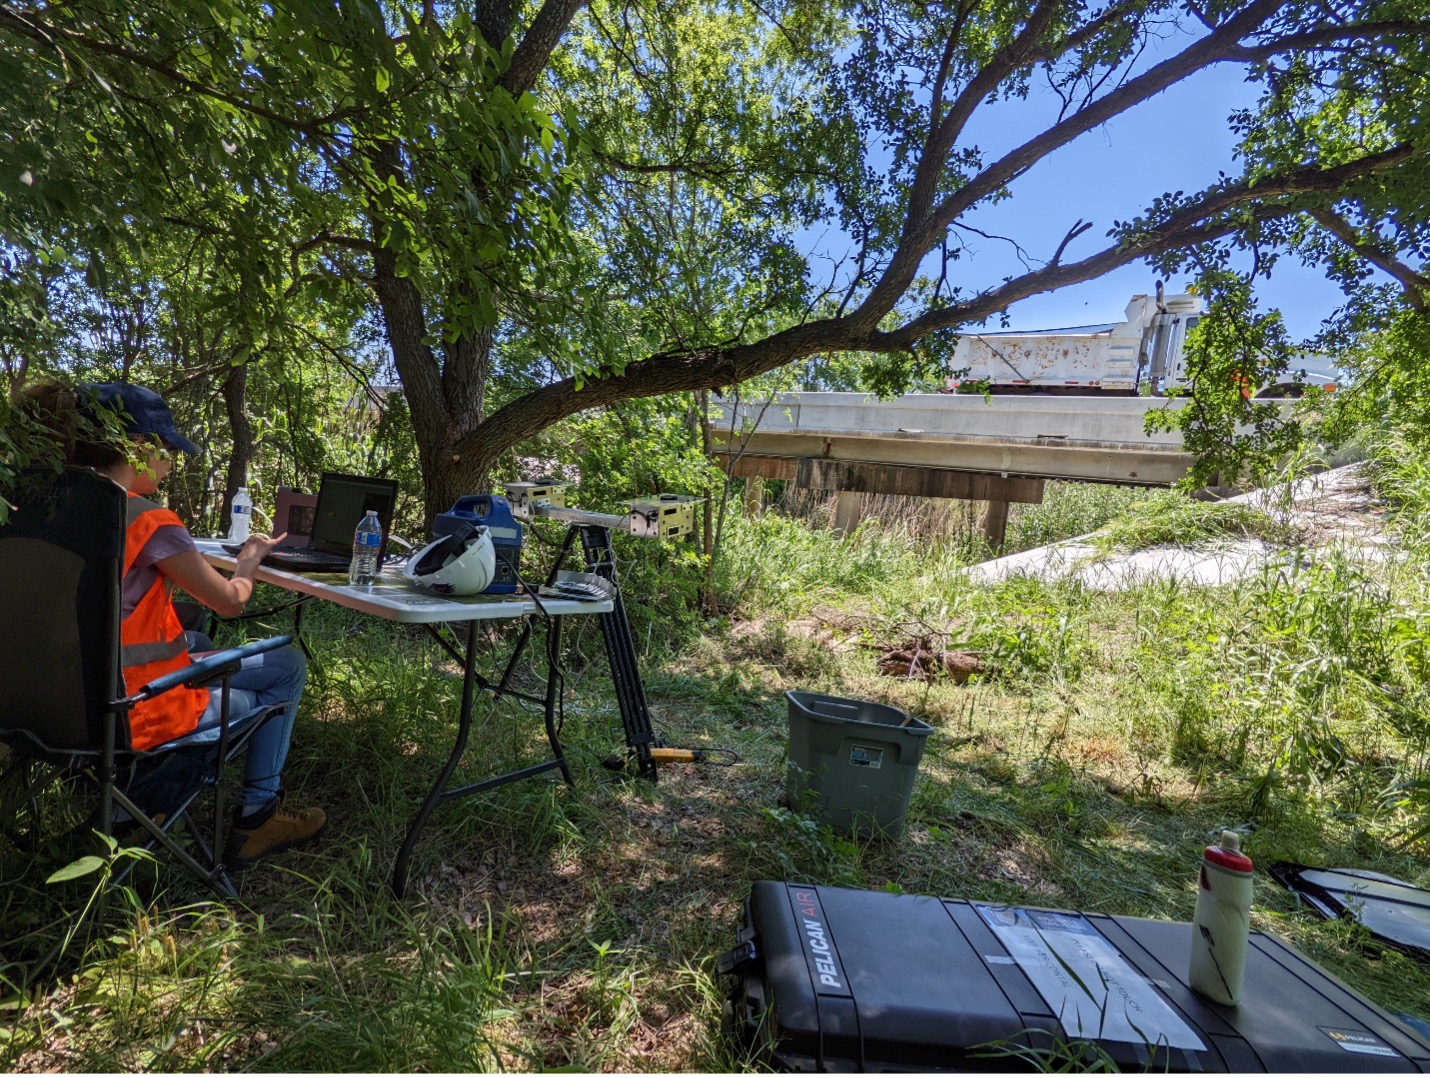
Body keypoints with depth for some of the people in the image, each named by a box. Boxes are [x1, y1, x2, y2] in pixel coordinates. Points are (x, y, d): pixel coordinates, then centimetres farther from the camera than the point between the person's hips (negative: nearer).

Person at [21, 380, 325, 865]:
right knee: (287, 664, 10)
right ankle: (256, 818, 16)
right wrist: (249, 559, 10)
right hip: (136, 716, -8)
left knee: (198, 642, 33)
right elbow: (231, 602, -8)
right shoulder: (151, 522, -22)